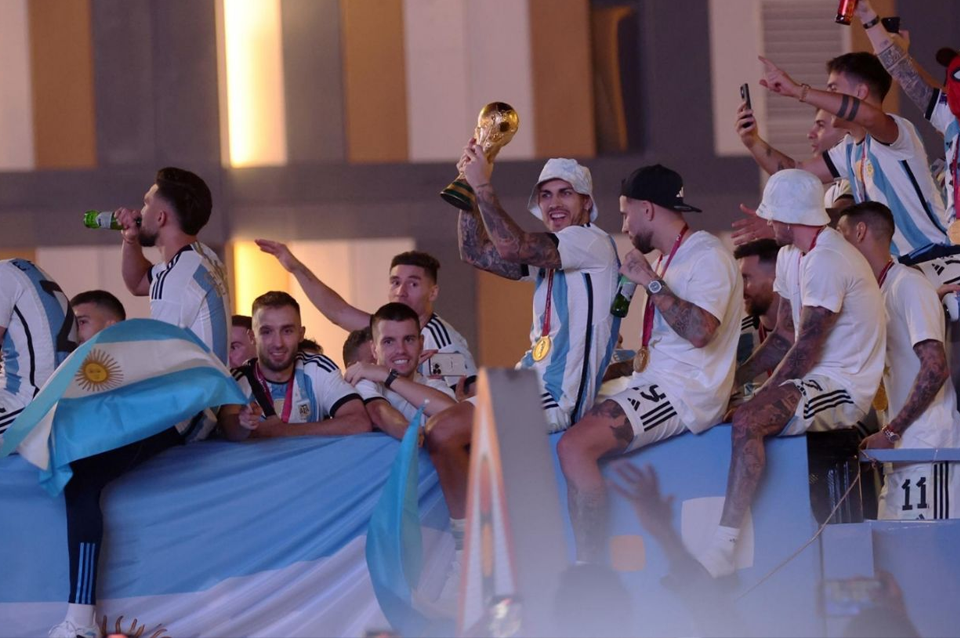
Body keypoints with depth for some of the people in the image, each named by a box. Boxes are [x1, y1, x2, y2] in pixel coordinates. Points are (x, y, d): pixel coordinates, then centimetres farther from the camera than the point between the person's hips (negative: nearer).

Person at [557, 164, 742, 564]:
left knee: (575, 446, -24)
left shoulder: (708, 256, -10)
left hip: (684, 395, -11)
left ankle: (590, 570, -24)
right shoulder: (672, 258, 21)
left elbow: (699, 331, -25)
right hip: (658, 386, 11)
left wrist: (651, 282, -20)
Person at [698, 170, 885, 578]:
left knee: (746, 421, -32)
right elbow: (783, 338, 17)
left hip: (843, 388, -11)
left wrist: (761, 394, -14)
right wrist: (732, 379, 7)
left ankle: (724, 548, -36)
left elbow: (806, 350, -20)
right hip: (814, 381, 11)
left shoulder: (827, 262, -18)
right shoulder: (791, 257, 14)